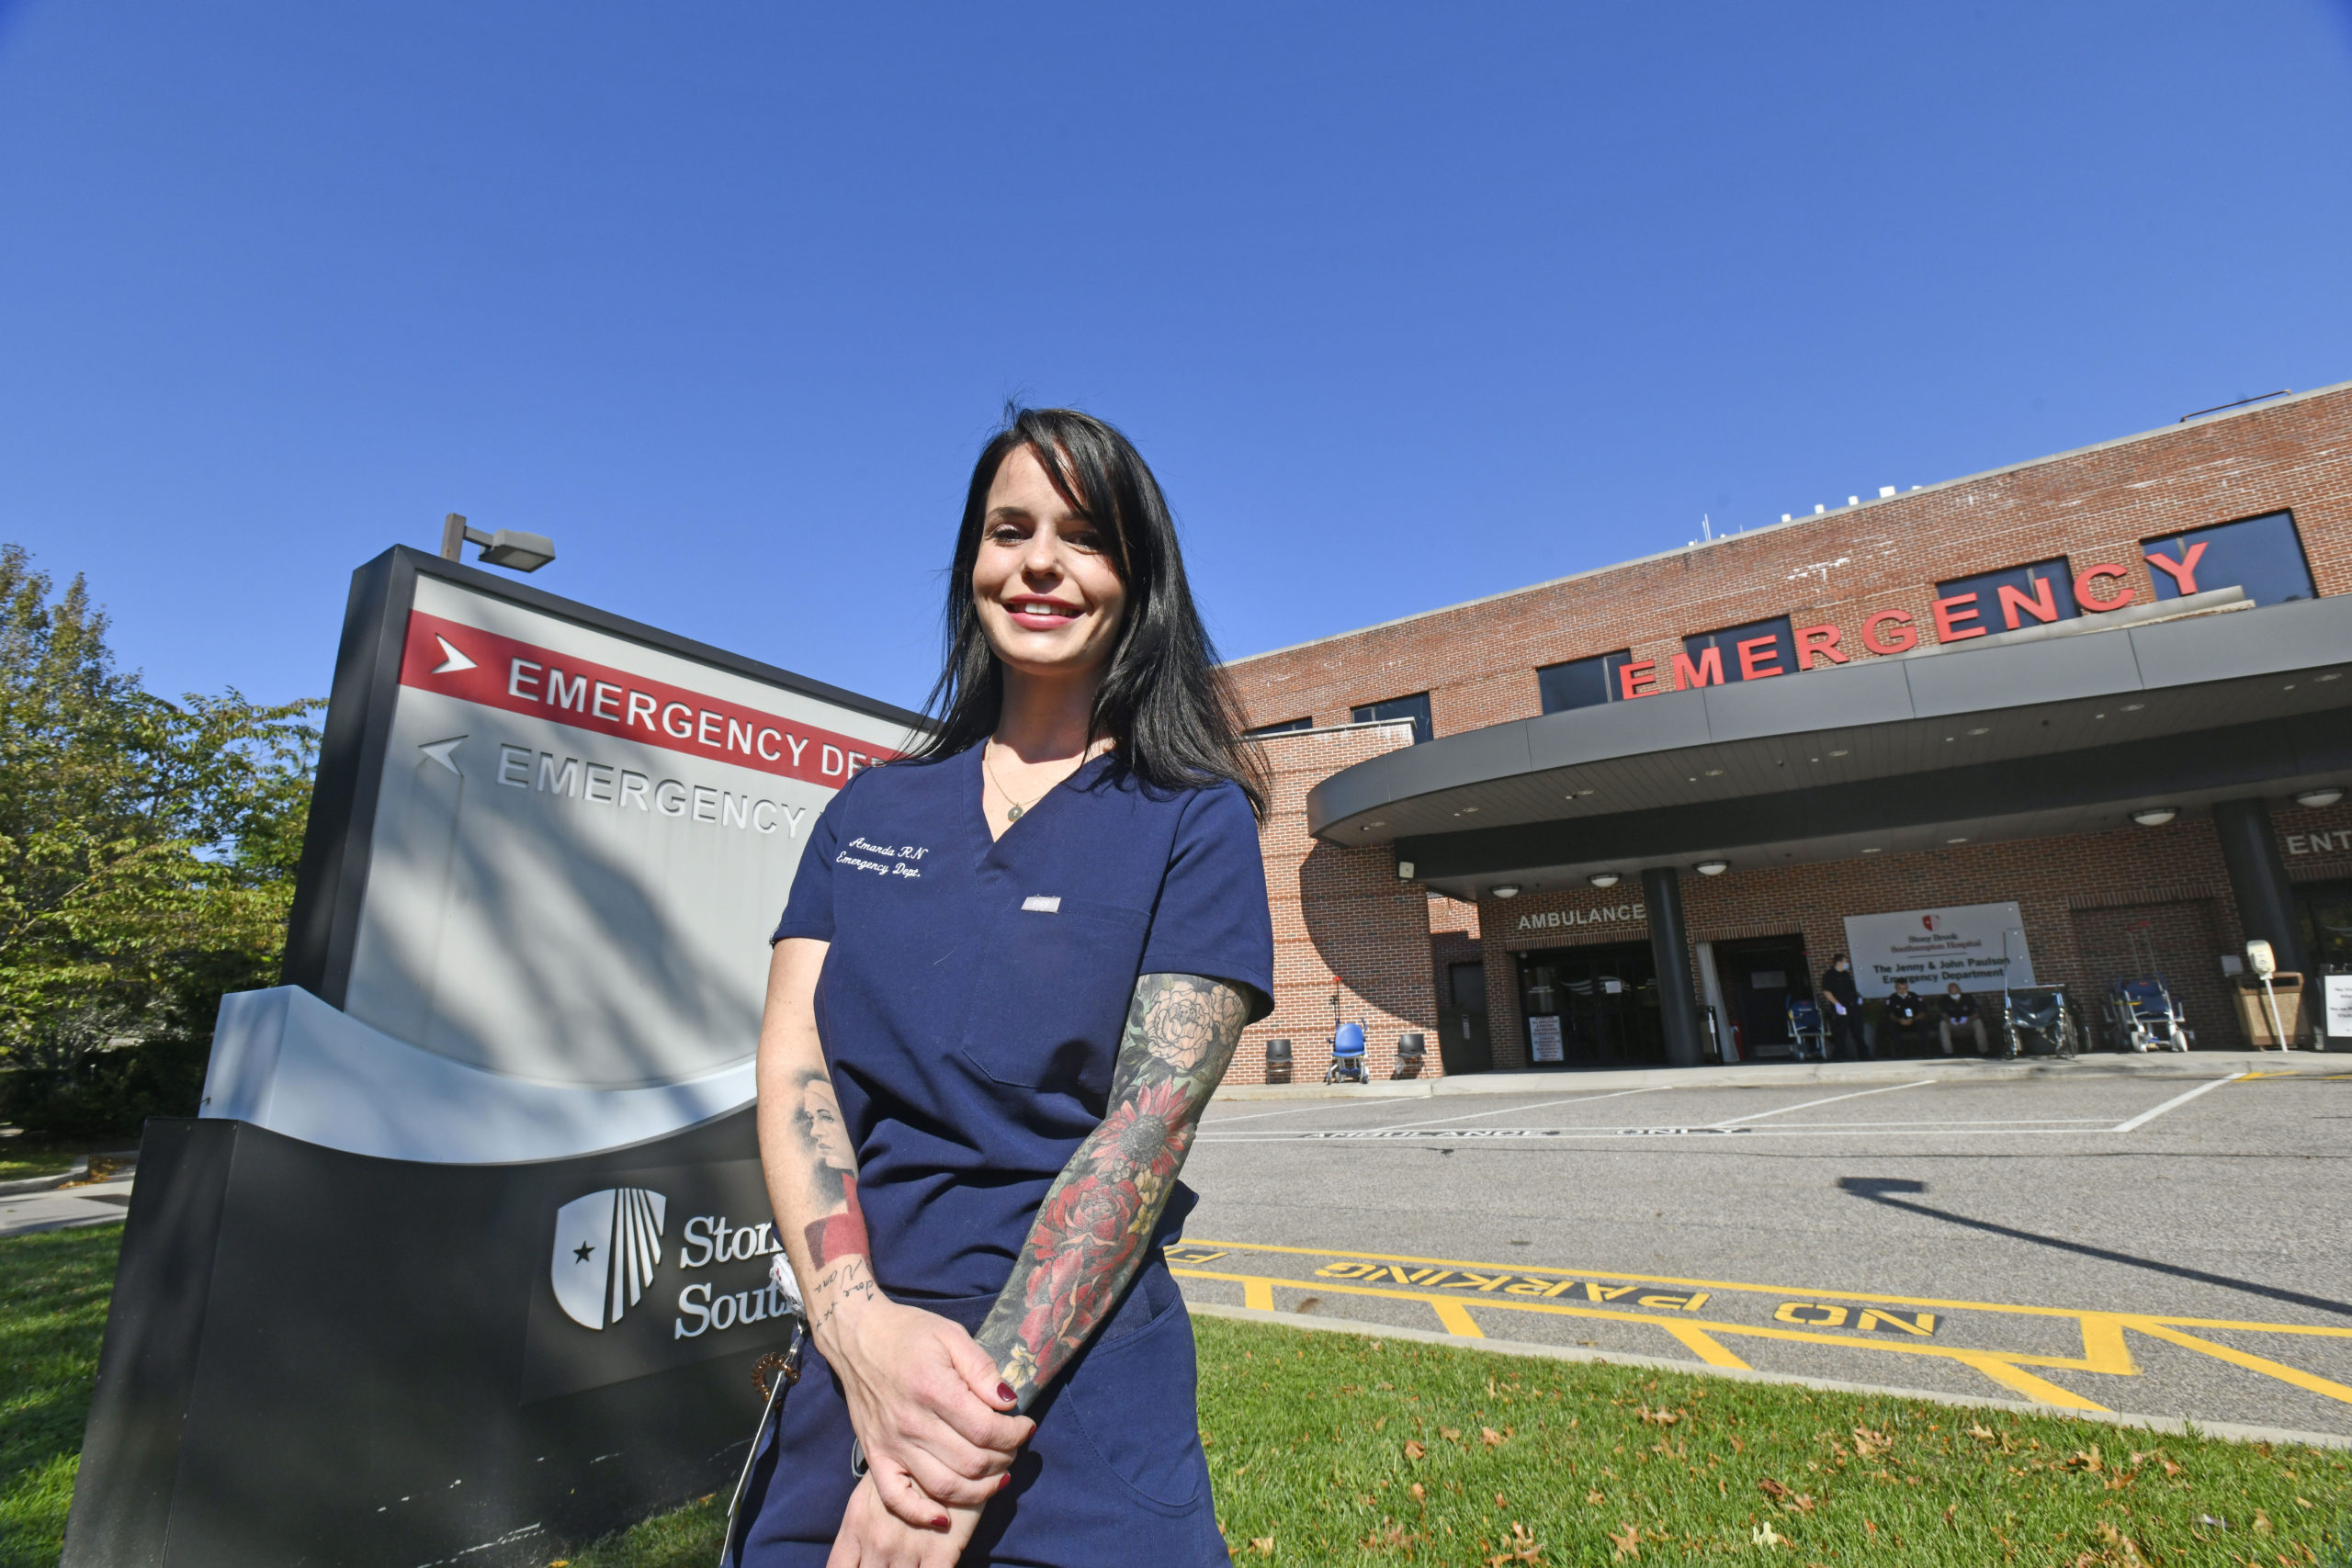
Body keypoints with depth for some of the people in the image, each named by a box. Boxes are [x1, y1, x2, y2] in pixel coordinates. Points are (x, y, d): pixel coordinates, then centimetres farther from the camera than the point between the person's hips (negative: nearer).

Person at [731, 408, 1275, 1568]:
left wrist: (986, 1404, -18)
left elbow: (1149, 1121, -13)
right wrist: (860, 1322, -16)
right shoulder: (873, 809, 6)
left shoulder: (1193, 821, -5)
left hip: (1076, 1388, -3)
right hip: (840, 1382, 4)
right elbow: (790, 1068, -2)